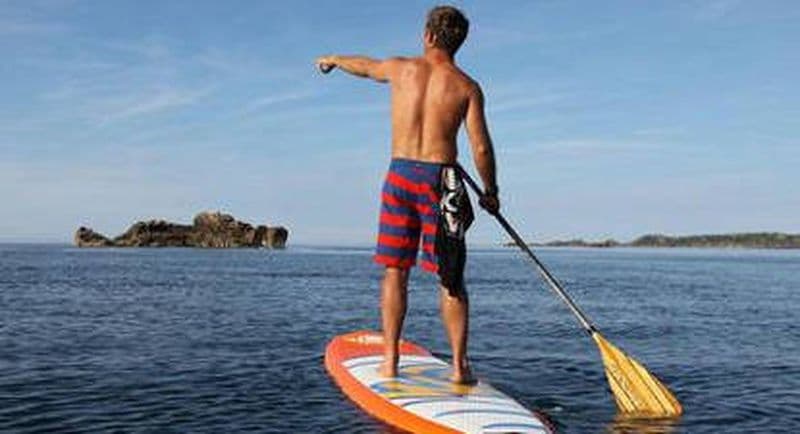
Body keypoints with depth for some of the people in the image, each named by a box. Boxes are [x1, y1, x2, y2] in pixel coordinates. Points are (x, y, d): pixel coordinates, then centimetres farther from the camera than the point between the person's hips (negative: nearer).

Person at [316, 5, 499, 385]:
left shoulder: (401, 68, 6)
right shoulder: (466, 86, 1)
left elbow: (363, 66, 27)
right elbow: (481, 147, -4)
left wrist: (333, 60, 49)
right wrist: (490, 192, 10)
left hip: (400, 175, 1)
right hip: (442, 180, -1)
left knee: (395, 271, 8)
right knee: (450, 279, 6)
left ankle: (390, 362, 11)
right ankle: (459, 365, 6)